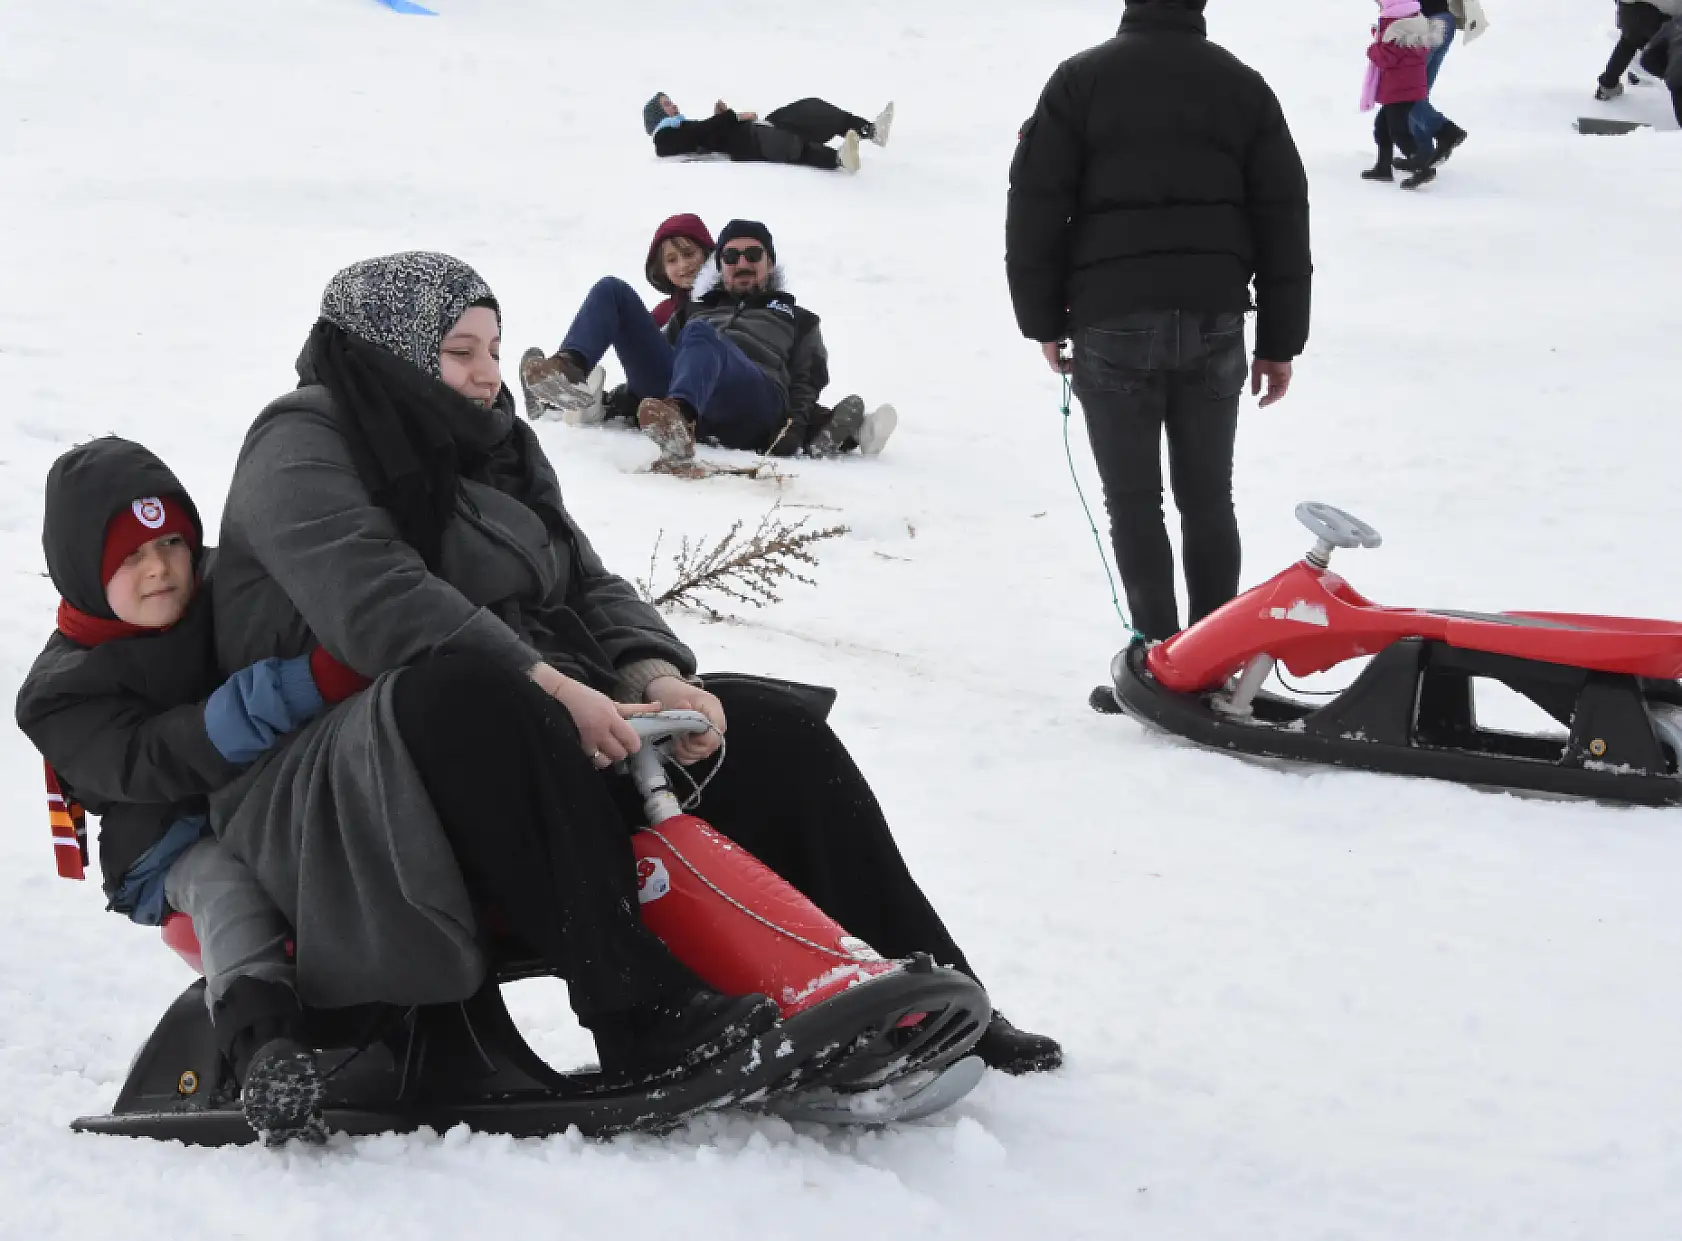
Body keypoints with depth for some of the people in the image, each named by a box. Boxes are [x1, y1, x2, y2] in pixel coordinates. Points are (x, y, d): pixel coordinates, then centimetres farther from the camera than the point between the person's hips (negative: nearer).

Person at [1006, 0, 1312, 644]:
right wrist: (1280, 342, 12)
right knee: (1208, 497, 12)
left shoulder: (1080, 80, -1)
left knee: (1133, 499, 4)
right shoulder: (1242, 86, 7)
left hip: (1113, 325, -2)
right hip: (1215, 325, 3)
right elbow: (1284, 220, 8)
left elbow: (1035, 206, -3)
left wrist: (1043, 321, 6)